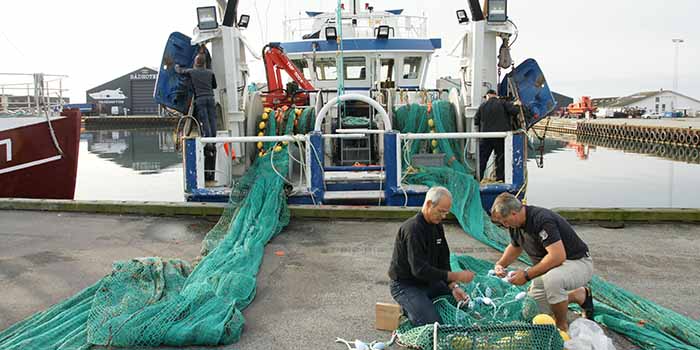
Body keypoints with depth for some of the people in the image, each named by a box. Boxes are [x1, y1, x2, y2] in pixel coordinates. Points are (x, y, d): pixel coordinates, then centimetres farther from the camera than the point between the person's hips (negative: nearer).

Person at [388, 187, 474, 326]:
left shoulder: (437, 226, 3)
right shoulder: (413, 229, -26)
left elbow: (443, 260, 4)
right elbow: (419, 270, -31)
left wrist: (453, 286, -12)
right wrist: (456, 276, -29)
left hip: (428, 281, 9)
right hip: (405, 285, -9)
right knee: (433, 324, -22)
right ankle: (409, 308, 6)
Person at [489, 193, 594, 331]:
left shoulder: (542, 220, -29)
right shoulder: (516, 224, -1)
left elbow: (558, 256, -35)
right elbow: (515, 247, 18)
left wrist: (527, 275, -29)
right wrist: (501, 264, -1)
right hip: (549, 268, 9)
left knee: (551, 279, -40)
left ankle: (562, 326, -15)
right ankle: (579, 295, 21)